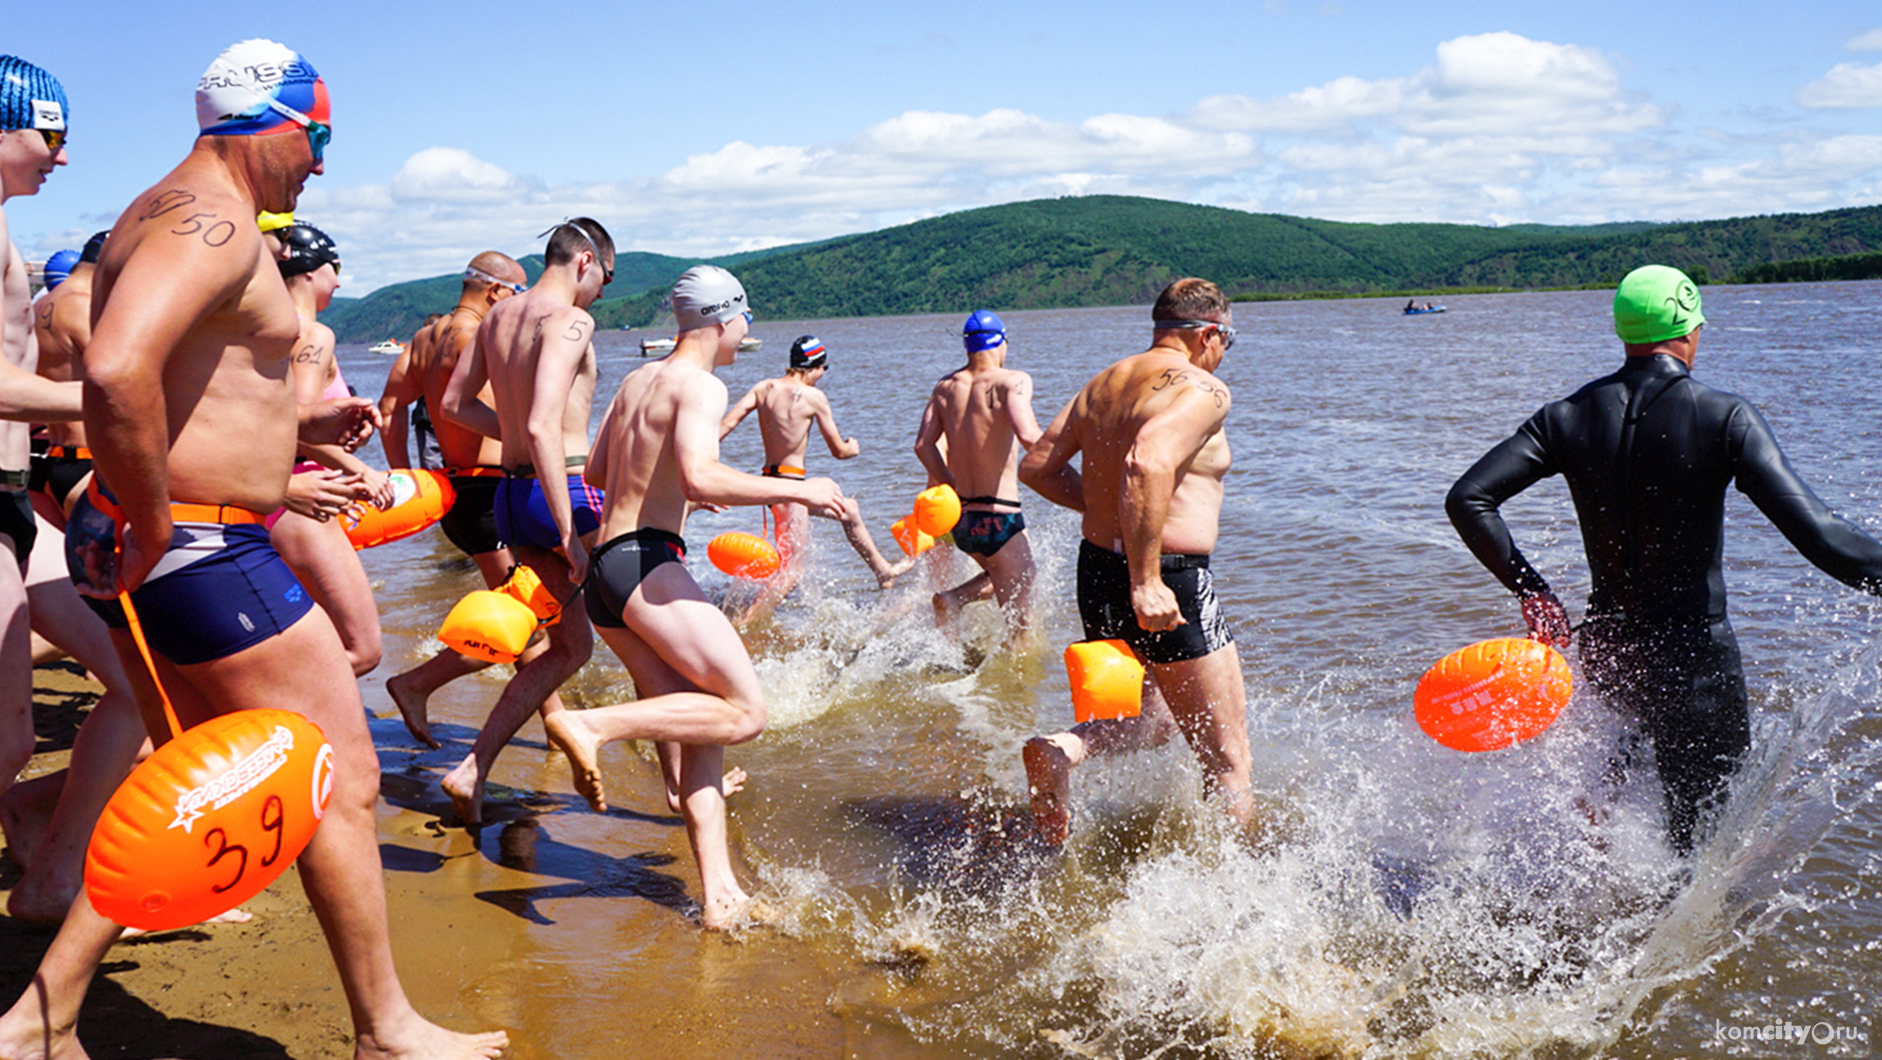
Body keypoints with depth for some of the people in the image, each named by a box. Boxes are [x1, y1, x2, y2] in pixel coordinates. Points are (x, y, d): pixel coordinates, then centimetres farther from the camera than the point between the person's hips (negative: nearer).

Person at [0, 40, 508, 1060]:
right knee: (342, 779, 1)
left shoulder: (165, 213, 17)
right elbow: (116, 371, -35)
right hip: (205, 547, -11)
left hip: (180, 547, 11)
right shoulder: (214, 221, -17)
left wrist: (300, 425, 21)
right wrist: (149, 526, -24)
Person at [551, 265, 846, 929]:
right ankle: (595, 724, -17)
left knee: (700, 727, 5)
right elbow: (699, 476, -23)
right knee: (744, 711, -11)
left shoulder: (637, 380, 21)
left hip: (605, 568, 9)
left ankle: (720, 896, 0)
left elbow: (597, 471, 30)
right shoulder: (701, 386, -6)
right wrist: (796, 489, -14)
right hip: (646, 561, -9)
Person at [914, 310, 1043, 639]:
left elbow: (924, 445, 3)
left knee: (1003, 578, 31)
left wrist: (953, 489, 13)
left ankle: (952, 599, 9)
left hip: (960, 521, 7)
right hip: (999, 517, -6)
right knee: (1021, 624, 3)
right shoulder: (1012, 381, -10)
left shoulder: (946, 386, 7)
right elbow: (1028, 436, -25)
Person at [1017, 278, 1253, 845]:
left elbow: (1038, 465, 13)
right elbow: (1149, 463, -30)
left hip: (1097, 568, 8)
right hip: (1170, 582, -8)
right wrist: (1145, 580, -30)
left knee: (1156, 719, 26)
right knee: (1228, 759, 7)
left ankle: (1062, 750, 0)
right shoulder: (1201, 390, -12)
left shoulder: (1102, 383, 12)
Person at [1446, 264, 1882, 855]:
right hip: (1694, 653, -4)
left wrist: (1530, 591, 1)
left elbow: (1467, 500, -6)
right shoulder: (1725, 419, -14)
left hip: (1605, 646, 5)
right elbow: (1817, 534, -23)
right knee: (1693, 835, 9)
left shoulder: (1570, 417, -2)